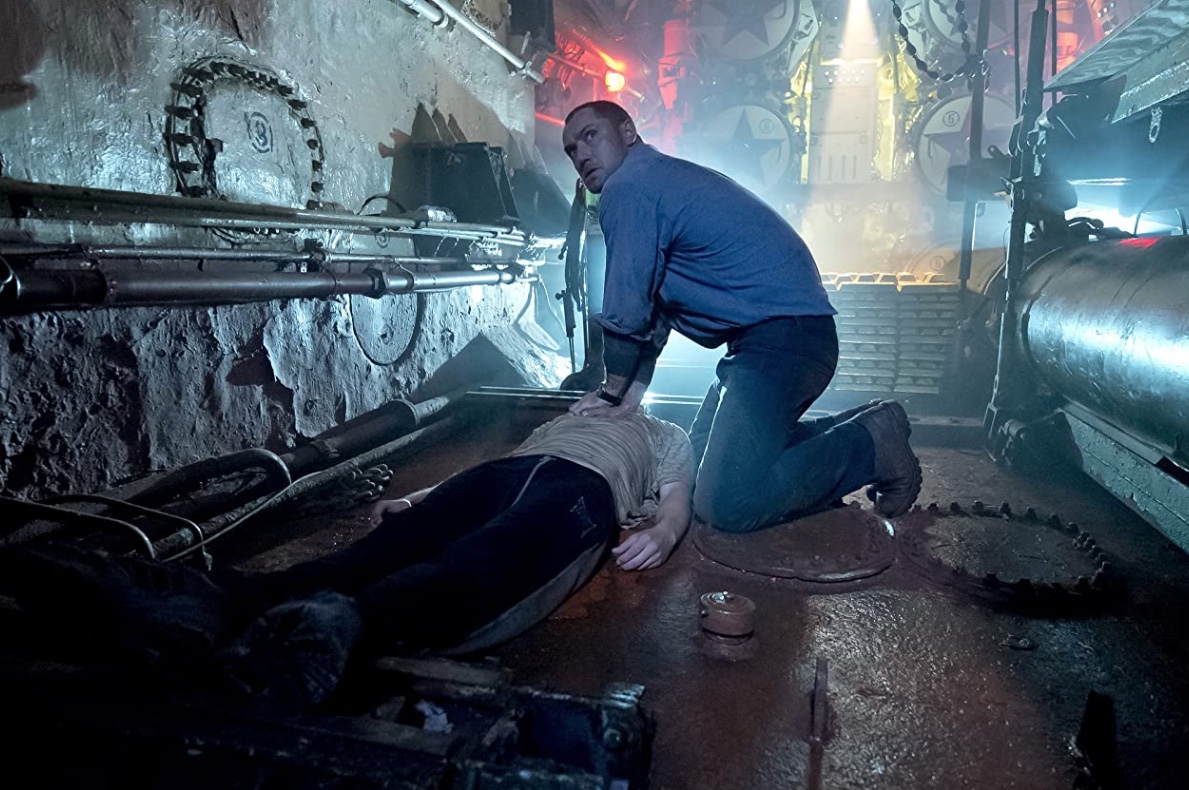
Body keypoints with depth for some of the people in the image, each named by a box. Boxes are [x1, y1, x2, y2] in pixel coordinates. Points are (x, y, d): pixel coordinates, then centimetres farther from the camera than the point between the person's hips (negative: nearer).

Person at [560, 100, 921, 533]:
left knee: (728, 506, -20)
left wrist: (613, 392, 6)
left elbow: (627, 312, -10)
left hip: (784, 335, -11)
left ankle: (872, 445, -3)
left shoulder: (629, 187, -11)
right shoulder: (660, 177, 22)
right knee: (698, 461, 19)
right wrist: (632, 392, 18)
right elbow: (654, 307, 22)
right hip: (775, 335, 11)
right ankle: (858, 428, 18)